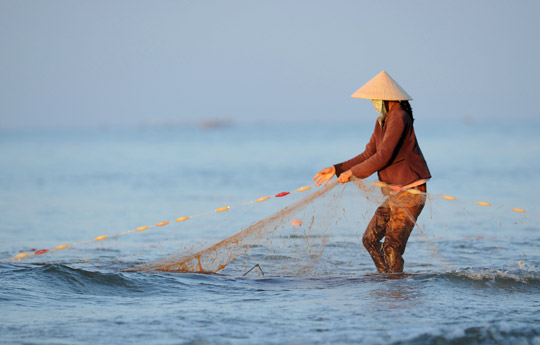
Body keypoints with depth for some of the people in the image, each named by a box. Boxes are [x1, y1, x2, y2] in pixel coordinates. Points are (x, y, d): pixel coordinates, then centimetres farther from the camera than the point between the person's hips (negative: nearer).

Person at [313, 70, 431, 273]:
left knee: (392, 247, -13)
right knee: (370, 239, 12)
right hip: (395, 194, 10)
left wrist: (352, 172, -15)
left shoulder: (399, 118, -18)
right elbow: (368, 156, 16)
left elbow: (382, 157, -23)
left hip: (410, 193, -10)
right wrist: (336, 170, 9)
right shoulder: (382, 122, 13)